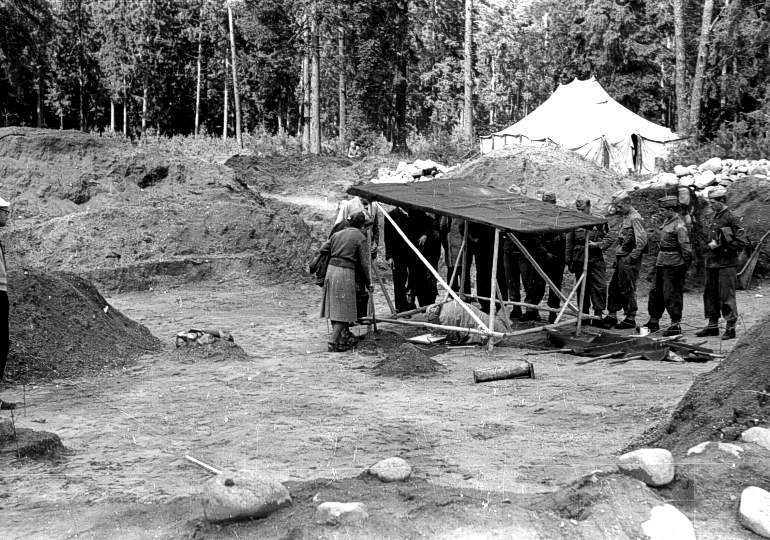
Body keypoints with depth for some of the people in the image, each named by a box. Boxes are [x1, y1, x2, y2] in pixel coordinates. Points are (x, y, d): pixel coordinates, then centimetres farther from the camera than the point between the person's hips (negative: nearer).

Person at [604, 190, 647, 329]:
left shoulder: (635, 218, -14)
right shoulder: (625, 218, 16)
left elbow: (642, 240, -23)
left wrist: (631, 257, -19)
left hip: (629, 261, -10)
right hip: (621, 260, 10)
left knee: (627, 290, -3)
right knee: (613, 288, 12)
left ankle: (630, 319, 5)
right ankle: (611, 317, 19)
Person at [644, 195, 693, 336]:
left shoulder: (679, 226, -18)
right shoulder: (667, 221, 11)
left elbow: (686, 249, -19)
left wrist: (684, 267, -14)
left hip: (673, 266, -10)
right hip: (661, 263, 10)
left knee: (672, 295, -3)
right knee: (655, 293, 15)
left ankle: (676, 325, 5)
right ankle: (653, 322, 25)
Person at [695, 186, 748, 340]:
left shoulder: (731, 218, -12)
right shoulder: (715, 218, 14)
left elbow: (742, 242, -15)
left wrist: (720, 245, -16)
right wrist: (710, 245, 10)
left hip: (726, 264, -9)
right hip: (712, 263, 9)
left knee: (726, 296, -6)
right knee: (710, 294, 13)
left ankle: (731, 327, 0)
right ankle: (713, 325, 22)